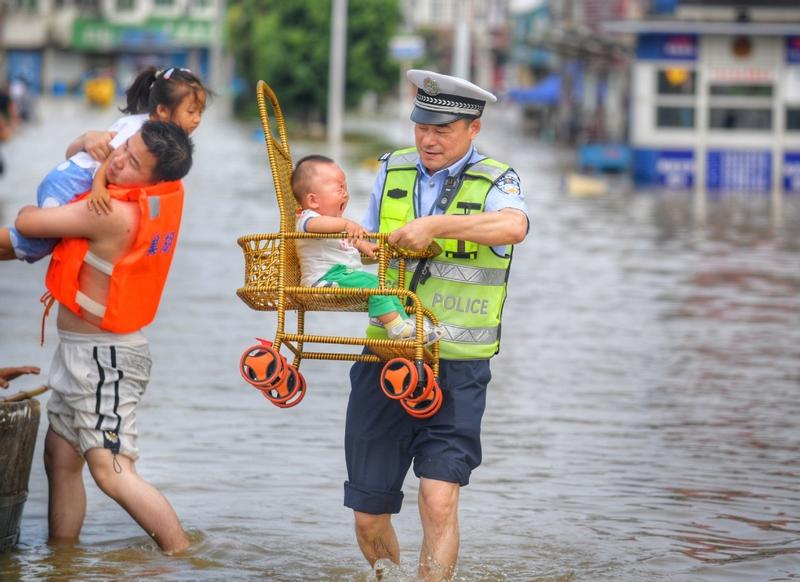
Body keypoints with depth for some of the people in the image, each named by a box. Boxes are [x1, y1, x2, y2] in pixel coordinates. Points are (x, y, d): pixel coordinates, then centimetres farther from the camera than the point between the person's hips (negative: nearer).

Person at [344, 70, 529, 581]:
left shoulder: (493, 183, -3)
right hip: (384, 364, 4)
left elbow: (514, 226, -27)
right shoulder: (393, 171, 11)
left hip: (455, 371, -4)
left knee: (439, 503, -18)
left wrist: (436, 224, -32)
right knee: (369, 517, 6)